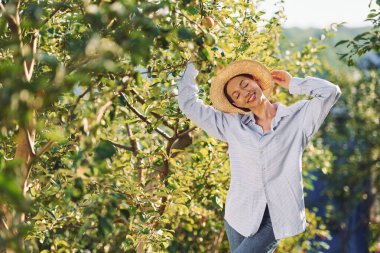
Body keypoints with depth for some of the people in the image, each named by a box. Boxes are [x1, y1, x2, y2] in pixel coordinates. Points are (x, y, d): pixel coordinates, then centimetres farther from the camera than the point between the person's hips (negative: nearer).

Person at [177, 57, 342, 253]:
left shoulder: (298, 117, 3)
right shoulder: (231, 125, 9)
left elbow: (330, 92, -7)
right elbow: (188, 103, 13)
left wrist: (293, 84, 2)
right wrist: (192, 64, 12)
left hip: (278, 217, -3)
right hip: (240, 214, 4)